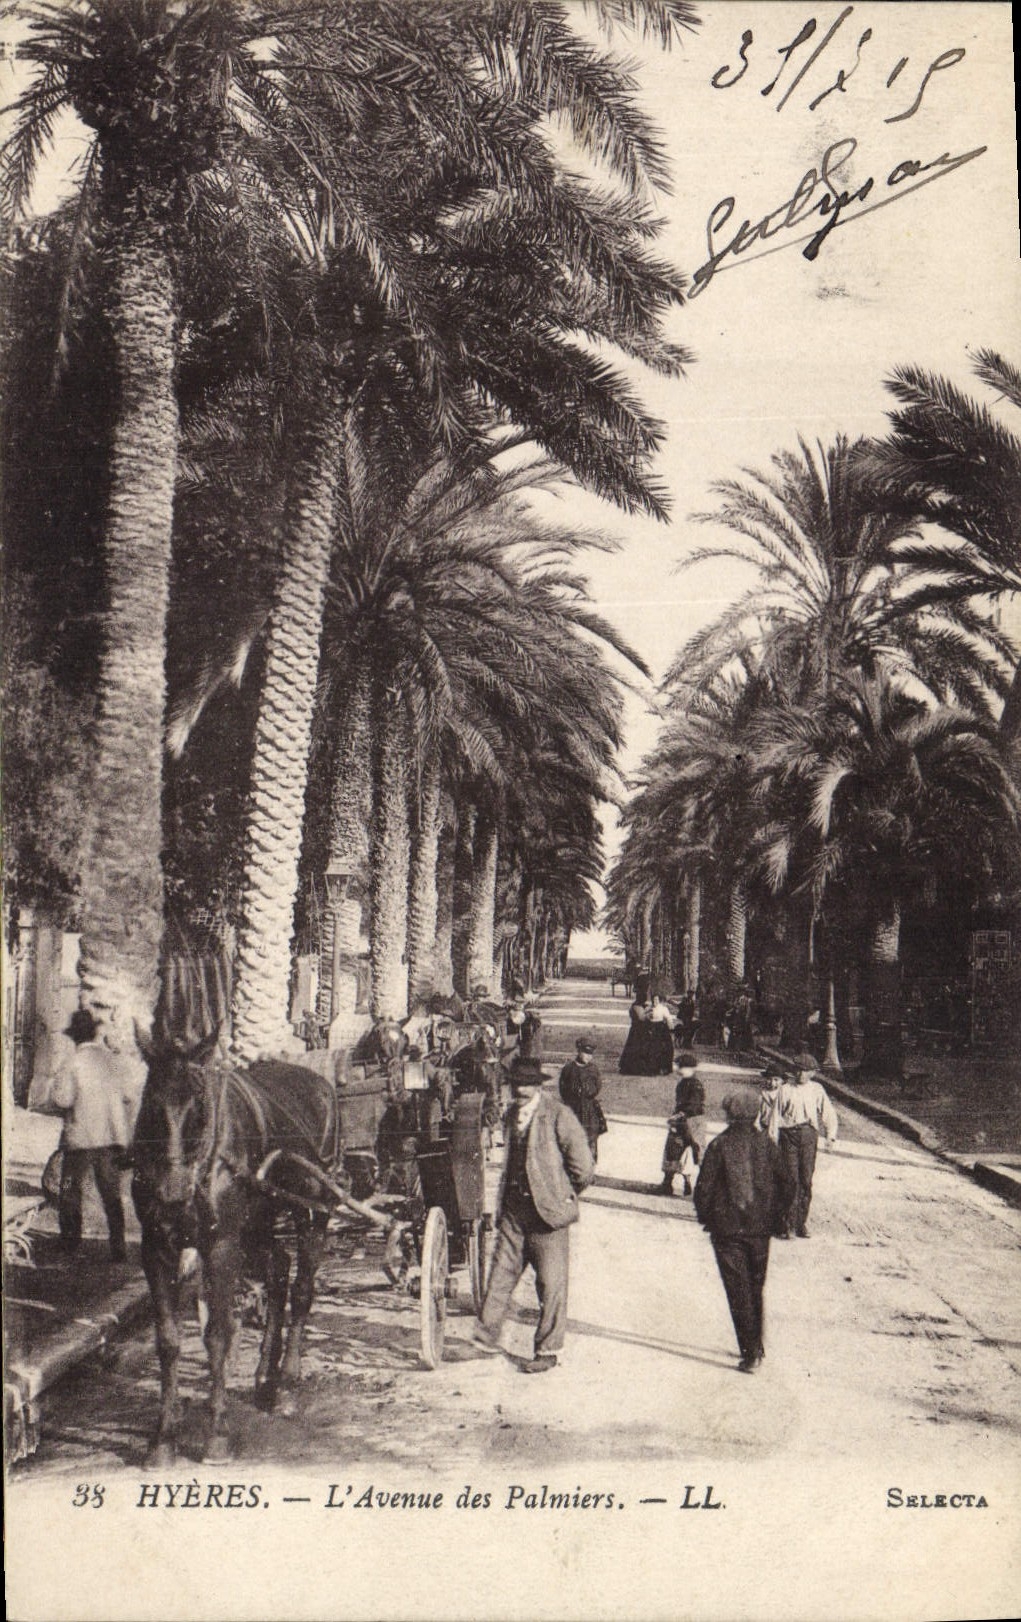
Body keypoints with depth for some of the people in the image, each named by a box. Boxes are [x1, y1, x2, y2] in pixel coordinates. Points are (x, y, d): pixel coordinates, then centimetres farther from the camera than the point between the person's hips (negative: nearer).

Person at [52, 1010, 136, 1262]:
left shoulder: (73, 1064, -12)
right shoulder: (115, 1061, 0)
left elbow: (62, 1099, -16)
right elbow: (129, 1094, 1)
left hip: (81, 1137, -4)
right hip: (113, 1137, 4)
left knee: (71, 1190, 12)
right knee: (112, 1193, 9)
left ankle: (70, 1243, 15)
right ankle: (118, 1248, 5)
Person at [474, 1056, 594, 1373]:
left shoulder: (557, 1114, -12)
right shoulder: (512, 1114, 11)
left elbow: (583, 1165, -11)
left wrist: (565, 1194, 3)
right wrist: (501, 1205, 15)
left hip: (547, 1209, -6)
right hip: (514, 1208, 6)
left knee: (551, 1283, 2)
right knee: (502, 1271, 6)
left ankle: (547, 1352, 12)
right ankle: (487, 1335, 17)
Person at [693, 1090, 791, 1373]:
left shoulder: (719, 1146, -11)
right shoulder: (765, 1143, -2)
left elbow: (704, 1188, -9)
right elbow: (782, 1181, 6)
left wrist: (705, 1218, 7)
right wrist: (774, 1216, 18)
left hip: (727, 1229, -4)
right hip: (760, 1228, 4)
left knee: (738, 1291, 2)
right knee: (756, 1288, 19)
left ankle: (750, 1353, -2)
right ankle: (757, 1347, 29)